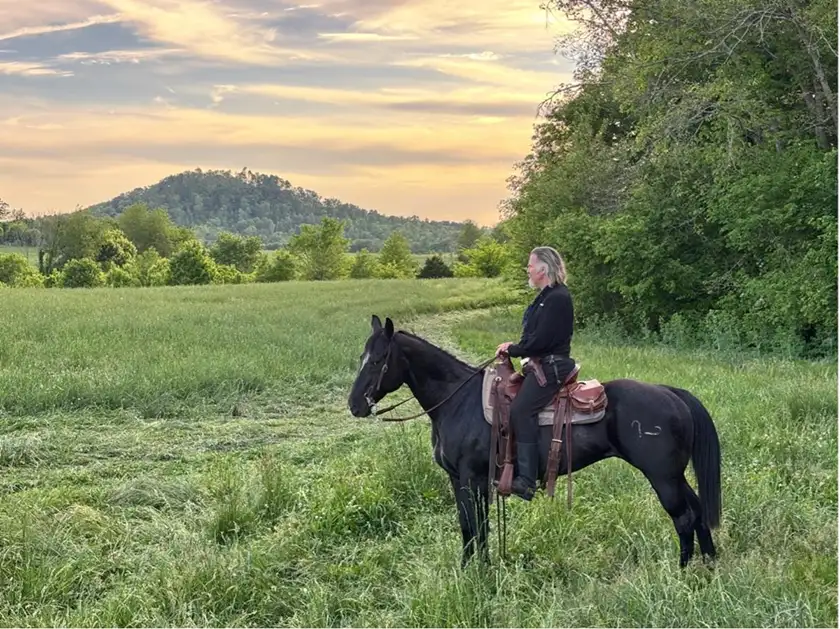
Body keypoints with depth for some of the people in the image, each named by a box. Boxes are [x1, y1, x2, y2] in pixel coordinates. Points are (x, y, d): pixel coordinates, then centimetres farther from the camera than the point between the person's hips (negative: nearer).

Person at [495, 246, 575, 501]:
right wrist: (514, 346, 7)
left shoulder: (557, 298, -16)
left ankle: (526, 480, -27)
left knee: (521, 408, -25)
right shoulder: (546, 296, 18)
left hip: (552, 366, -11)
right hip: (541, 364, 11)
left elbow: (540, 340, -22)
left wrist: (513, 350, -9)